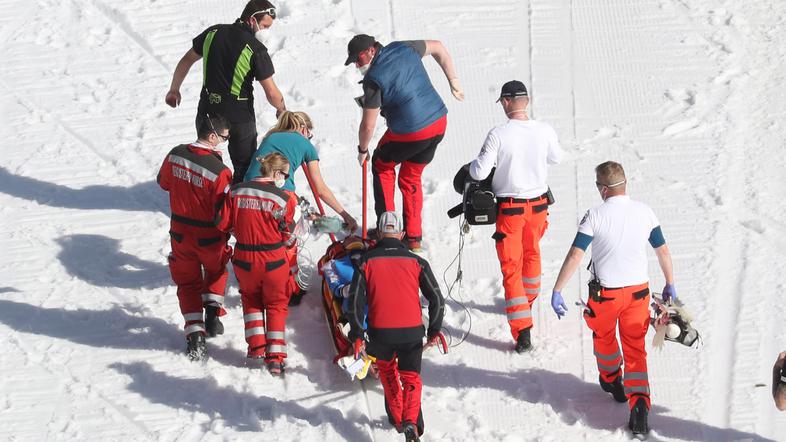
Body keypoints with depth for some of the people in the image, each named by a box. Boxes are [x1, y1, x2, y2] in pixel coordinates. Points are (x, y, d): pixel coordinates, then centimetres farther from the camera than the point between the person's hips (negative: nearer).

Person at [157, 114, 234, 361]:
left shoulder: (175, 155, -11)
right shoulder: (219, 171, -27)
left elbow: (163, 182, 9)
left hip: (180, 235, 3)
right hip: (210, 238, -3)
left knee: (187, 282, 17)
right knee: (216, 270, 29)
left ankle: (194, 335, 8)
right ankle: (213, 312, 18)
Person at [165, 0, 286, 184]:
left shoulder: (213, 33, -3)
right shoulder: (256, 49, -18)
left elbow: (186, 60, 8)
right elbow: (272, 93, -16)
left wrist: (174, 89, 22)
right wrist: (282, 109, 5)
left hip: (208, 111, 5)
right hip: (239, 117, -5)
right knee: (244, 168, 12)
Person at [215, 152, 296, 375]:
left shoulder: (236, 192, -6)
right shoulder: (283, 198, -15)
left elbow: (222, 223, -2)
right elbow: (288, 235, -10)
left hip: (244, 261, 2)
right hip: (273, 261, -2)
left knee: (251, 299, 27)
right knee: (276, 305, 16)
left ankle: (256, 346, 20)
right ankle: (275, 356, 11)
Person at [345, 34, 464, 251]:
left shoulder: (373, 80, -17)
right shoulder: (404, 49, 1)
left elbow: (368, 126, -11)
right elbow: (438, 47, 16)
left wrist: (362, 150, 8)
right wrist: (453, 81, 21)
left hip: (409, 134, -6)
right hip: (439, 123, 6)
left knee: (382, 166, 22)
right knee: (411, 177, 23)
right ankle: (413, 237, 22)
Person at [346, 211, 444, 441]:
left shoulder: (366, 261, 0)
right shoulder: (416, 262, 3)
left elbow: (355, 300, -3)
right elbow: (436, 298, 3)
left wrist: (357, 334, 5)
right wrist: (434, 330, 14)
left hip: (380, 331, 0)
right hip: (412, 331, 0)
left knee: (387, 370, 28)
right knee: (411, 378, 13)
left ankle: (397, 418, 29)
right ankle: (411, 420, -11)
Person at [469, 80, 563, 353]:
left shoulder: (498, 135, -20)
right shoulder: (544, 131, -9)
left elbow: (479, 173, -16)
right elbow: (556, 159, 10)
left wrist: (473, 165, 6)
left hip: (509, 207, -4)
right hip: (538, 204, 4)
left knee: (511, 265, 2)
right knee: (531, 252, 29)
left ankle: (522, 330, -5)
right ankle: (528, 301, 50)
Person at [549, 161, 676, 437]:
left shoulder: (595, 216, -14)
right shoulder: (644, 212, -3)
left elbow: (575, 255, -17)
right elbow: (663, 251, 6)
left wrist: (557, 291, -11)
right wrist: (670, 285, 20)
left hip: (606, 293, -2)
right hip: (639, 290, 2)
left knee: (603, 336, 27)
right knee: (635, 349, 9)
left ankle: (612, 381, 49)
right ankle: (639, 404, -9)